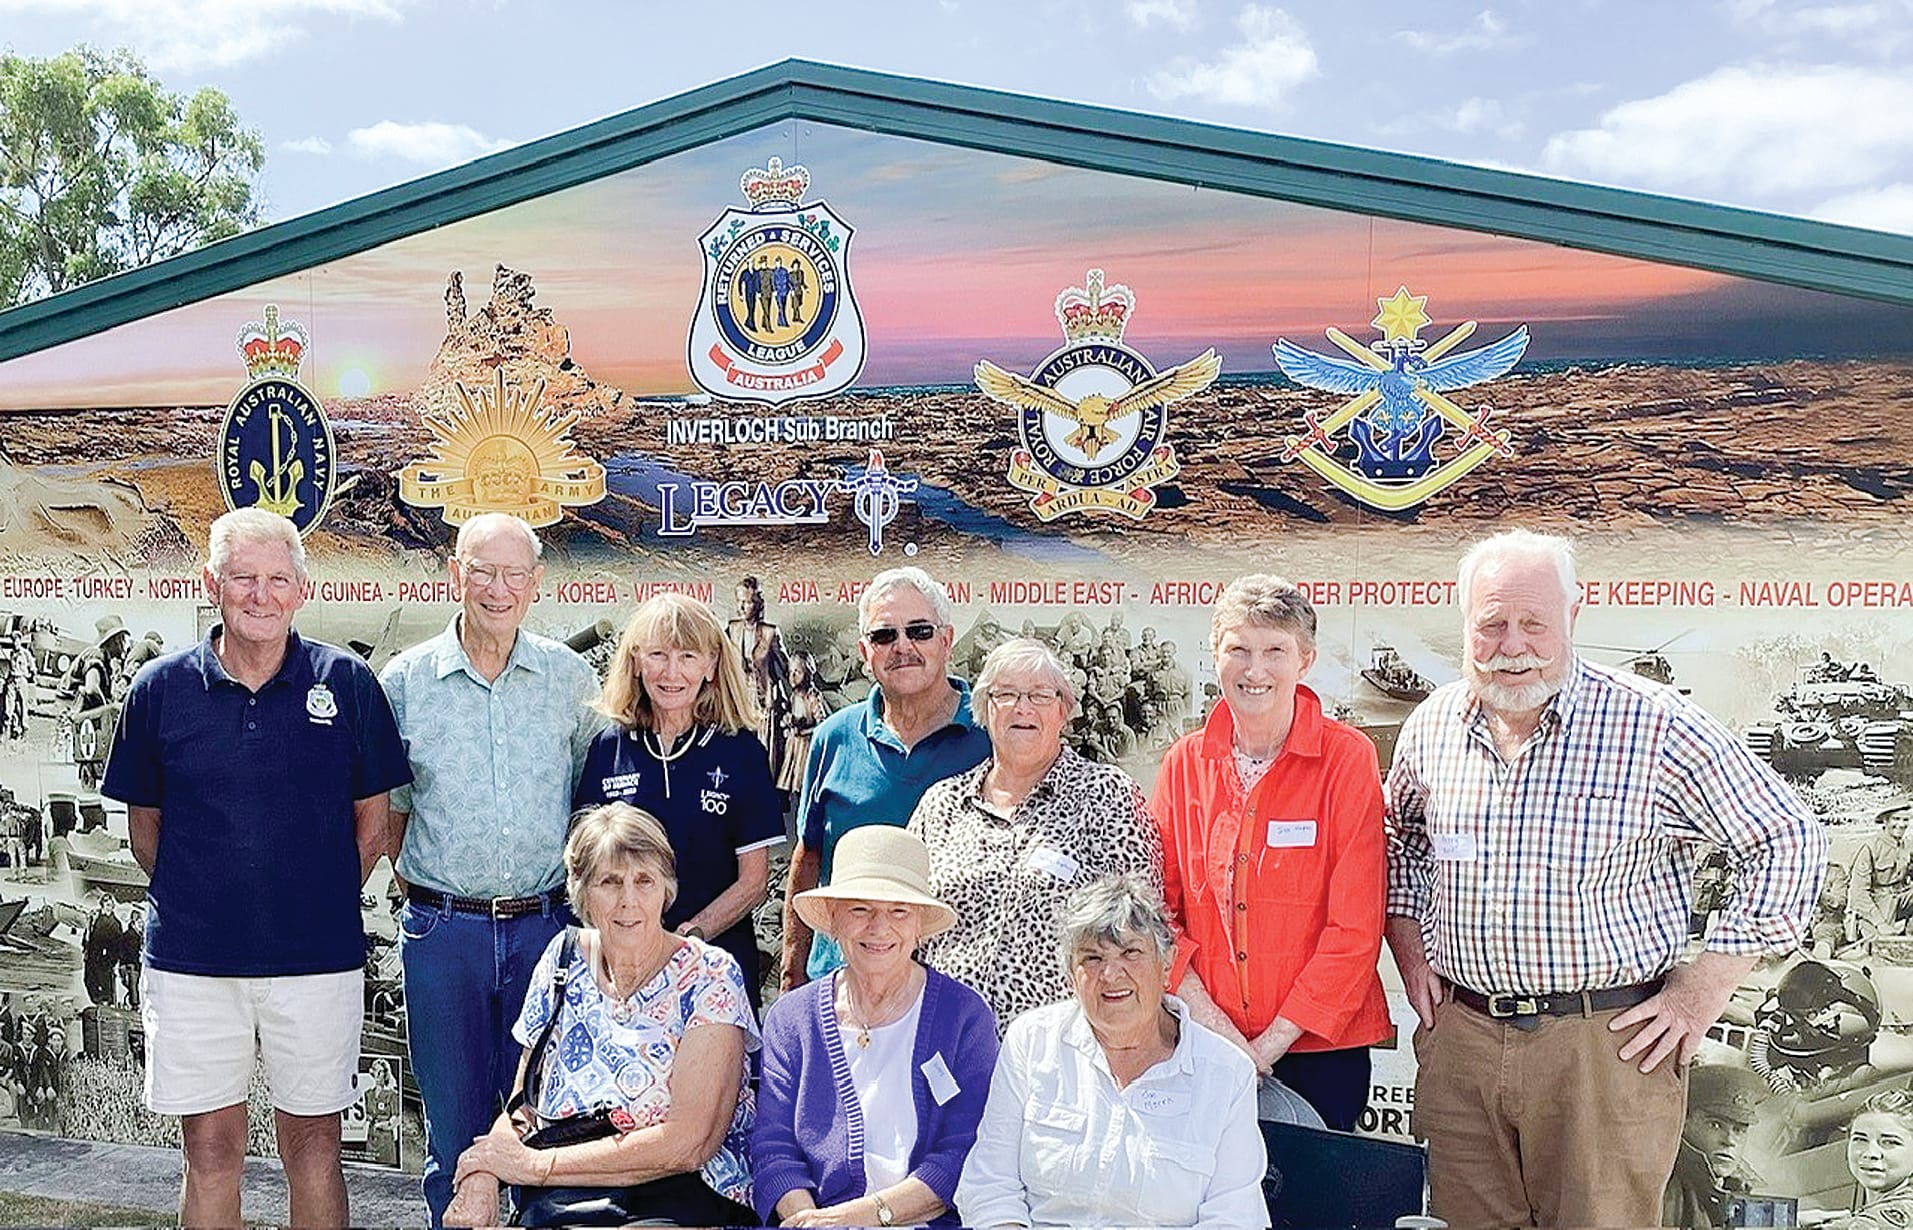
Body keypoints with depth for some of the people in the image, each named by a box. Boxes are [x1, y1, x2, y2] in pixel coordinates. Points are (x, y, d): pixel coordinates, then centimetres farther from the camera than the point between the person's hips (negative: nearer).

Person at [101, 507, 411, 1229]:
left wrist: (326, 901, 5)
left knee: (313, 1145, 11)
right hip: (191, 961, 1)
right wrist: (192, 901, 7)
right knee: (211, 1148, 10)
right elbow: (145, 823, 10)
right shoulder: (160, 689, 0)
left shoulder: (346, 684, -2)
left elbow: (372, 818, 6)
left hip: (318, 958, -1)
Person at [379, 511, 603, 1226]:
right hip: (443, 931, 0)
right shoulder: (404, 681, 1)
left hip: (547, 926, 1)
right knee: (454, 1127, 9)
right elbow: (388, 806, 10)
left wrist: (572, 890, 5)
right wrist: (424, 891, 4)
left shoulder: (572, 680, 2)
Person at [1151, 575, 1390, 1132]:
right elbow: (1158, 902, 5)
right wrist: (1203, 1012, -8)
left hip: (1318, 1046, -2)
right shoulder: (1185, 762, 4)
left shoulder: (1347, 759, -7)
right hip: (1203, 1048, 3)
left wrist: (1273, 1041, -13)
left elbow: (1355, 929, -10)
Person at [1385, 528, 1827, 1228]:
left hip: (1608, 1045, -4)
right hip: (1458, 1033, 4)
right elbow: (1401, 833, 24)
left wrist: (1705, 989, -7)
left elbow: (1785, 841, -5)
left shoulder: (1656, 726, -11)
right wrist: (1406, 938, 12)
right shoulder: (1432, 725, 4)